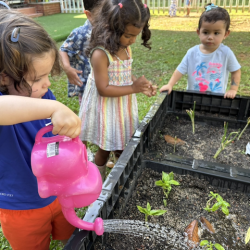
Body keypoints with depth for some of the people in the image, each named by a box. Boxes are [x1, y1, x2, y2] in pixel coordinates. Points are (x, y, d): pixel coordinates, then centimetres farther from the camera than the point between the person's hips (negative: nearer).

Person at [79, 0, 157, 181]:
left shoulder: (126, 48, 0)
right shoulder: (100, 54, -26)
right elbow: (104, 89, -26)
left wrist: (141, 85, -6)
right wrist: (133, 88, -25)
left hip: (123, 107, 7)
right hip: (107, 110, -6)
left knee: (122, 146, 21)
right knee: (105, 148, 14)